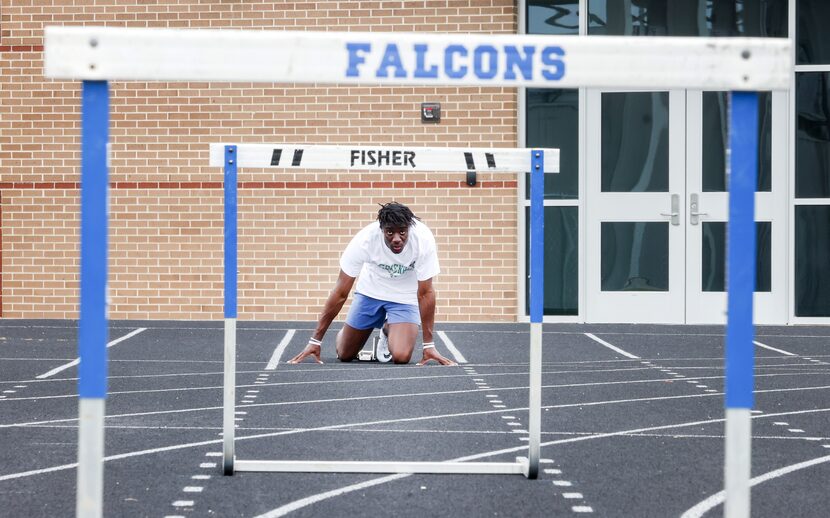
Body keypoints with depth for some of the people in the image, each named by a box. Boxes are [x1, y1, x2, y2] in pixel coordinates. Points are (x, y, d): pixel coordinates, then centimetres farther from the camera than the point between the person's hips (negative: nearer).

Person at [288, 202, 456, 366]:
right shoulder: (365, 239, -31)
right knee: (345, 355, 5)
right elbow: (340, 293, -23)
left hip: (405, 296, -1)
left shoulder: (423, 239, -34)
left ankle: (388, 330, 13)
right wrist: (315, 341, -20)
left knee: (401, 356, -22)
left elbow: (425, 293, -23)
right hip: (371, 290, 1)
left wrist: (429, 345, -21)